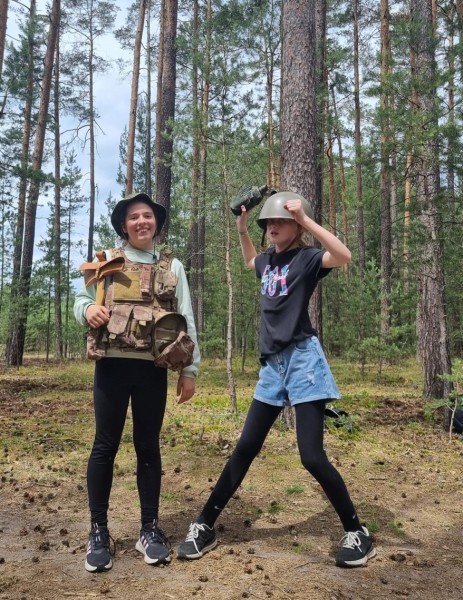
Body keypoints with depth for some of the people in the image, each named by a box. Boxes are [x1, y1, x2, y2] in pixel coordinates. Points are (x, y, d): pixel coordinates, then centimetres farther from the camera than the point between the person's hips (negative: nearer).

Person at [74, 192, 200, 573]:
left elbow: (186, 320, 8)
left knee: (148, 446, 8)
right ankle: (98, 531, 17)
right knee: (106, 445, 4)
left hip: (153, 367, 1)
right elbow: (81, 300, 7)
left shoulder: (172, 267, 10)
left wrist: (190, 369, 2)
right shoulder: (107, 259, 8)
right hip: (113, 362, 0)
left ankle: (150, 528, 20)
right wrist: (88, 309, -17)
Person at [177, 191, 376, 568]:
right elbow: (250, 261, 40)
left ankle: (358, 533, 12)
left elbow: (343, 257, -26)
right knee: (245, 449, 10)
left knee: (312, 456, -8)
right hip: (272, 365, 7)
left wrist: (305, 218, -24)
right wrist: (242, 227, 24)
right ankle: (204, 527, 18)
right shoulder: (268, 261, 15)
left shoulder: (307, 258, -5)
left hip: (303, 360, -7)